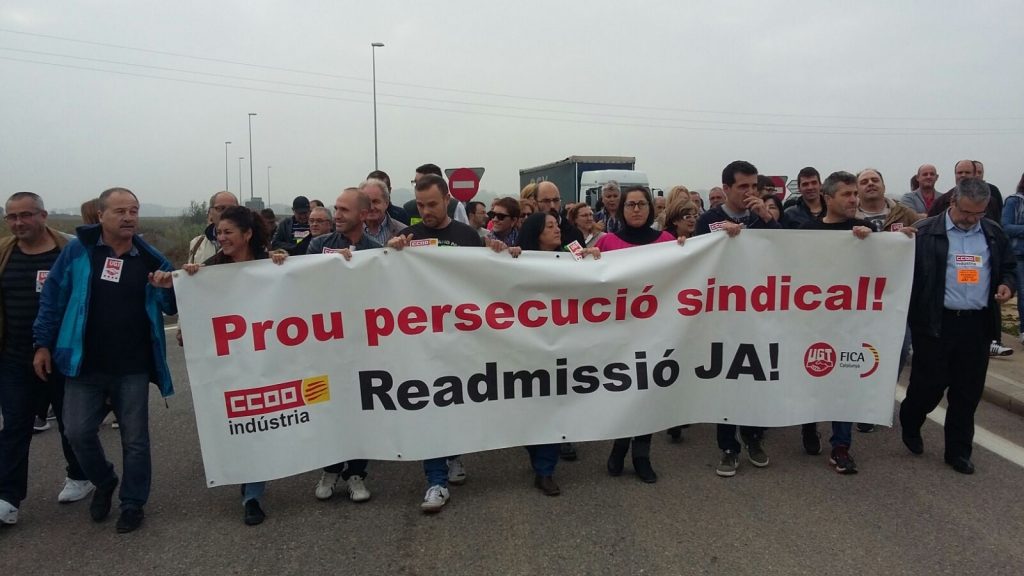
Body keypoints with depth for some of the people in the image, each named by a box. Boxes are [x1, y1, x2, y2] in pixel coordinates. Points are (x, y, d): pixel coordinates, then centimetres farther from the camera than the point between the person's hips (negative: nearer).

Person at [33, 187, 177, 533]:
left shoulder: (151, 259, 1)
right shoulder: (77, 251, -1)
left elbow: (171, 308, 4)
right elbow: (52, 298, 3)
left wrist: (167, 287, -17)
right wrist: (43, 343, 0)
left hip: (133, 368, 0)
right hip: (84, 364, 0)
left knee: (135, 438, 7)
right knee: (78, 432, 4)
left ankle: (133, 504, 23)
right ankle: (104, 482, 32)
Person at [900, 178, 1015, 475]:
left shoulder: (994, 233, 10)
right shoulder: (925, 232, -5)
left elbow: (1009, 267, 21)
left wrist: (1008, 284, 0)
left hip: (977, 324, 4)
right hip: (936, 322, -4)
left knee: (968, 392, 10)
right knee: (929, 385, 2)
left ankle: (958, 450, 23)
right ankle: (910, 424, 32)